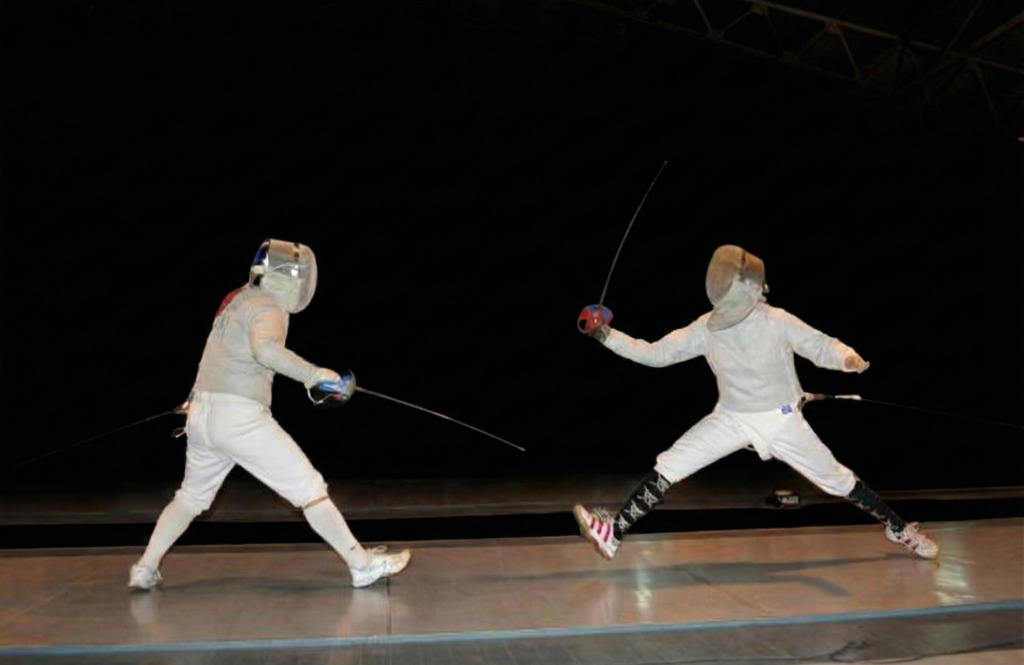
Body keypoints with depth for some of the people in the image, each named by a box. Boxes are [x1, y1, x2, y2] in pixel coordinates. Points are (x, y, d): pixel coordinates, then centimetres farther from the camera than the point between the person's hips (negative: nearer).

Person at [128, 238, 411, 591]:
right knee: (309, 489, -3)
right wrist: (314, 373, -28)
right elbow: (266, 349, -34)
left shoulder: (238, 298, 15)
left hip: (202, 414, 8)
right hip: (240, 419, -8)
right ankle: (362, 564, 0)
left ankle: (145, 569, 33)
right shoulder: (267, 308, -12)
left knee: (192, 497, 29)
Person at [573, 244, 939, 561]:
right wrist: (606, 335, -17)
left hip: (780, 420, -1)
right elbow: (655, 354, -8)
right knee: (666, 468, -14)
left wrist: (849, 358, -36)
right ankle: (612, 534, -14)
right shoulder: (706, 328, -11)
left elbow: (822, 346, -12)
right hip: (731, 419, 2)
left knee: (837, 479, 8)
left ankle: (898, 528, 36)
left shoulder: (778, 322, -19)